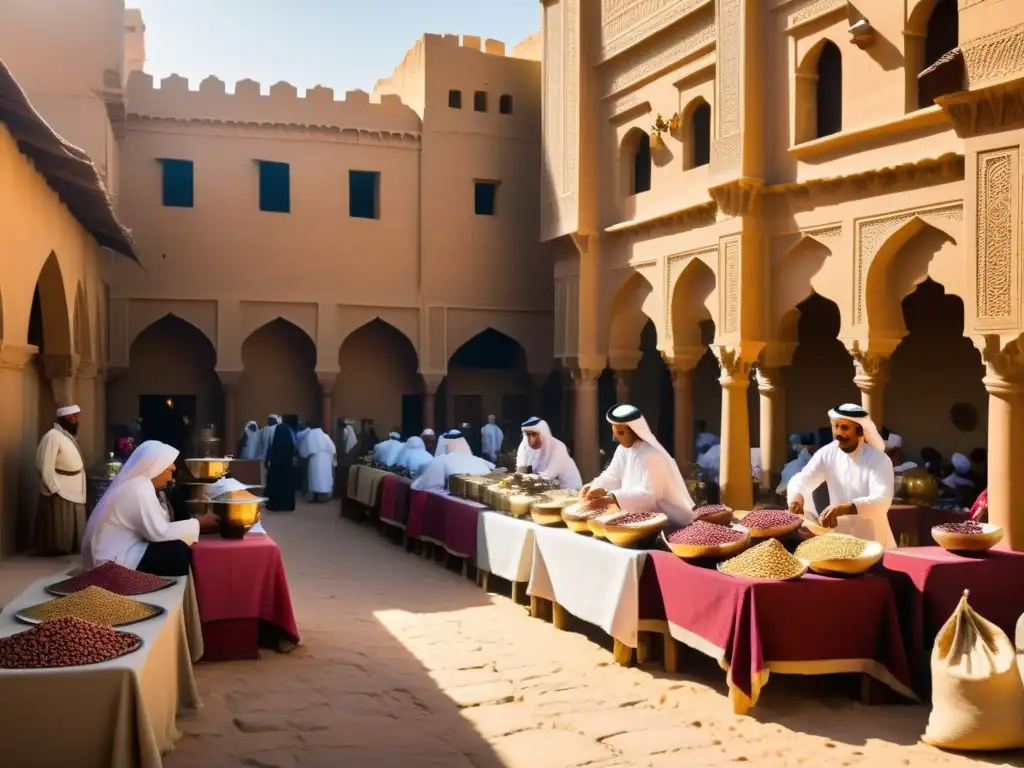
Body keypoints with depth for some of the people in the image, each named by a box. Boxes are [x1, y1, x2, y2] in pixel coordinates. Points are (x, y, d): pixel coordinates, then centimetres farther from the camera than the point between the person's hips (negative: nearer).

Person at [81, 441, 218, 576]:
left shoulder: (137, 484, 10)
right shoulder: (139, 489, -20)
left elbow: (156, 524, 8)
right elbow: (159, 533, -25)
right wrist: (199, 523, -17)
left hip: (118, 551, 10)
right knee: (178, 551, -19)